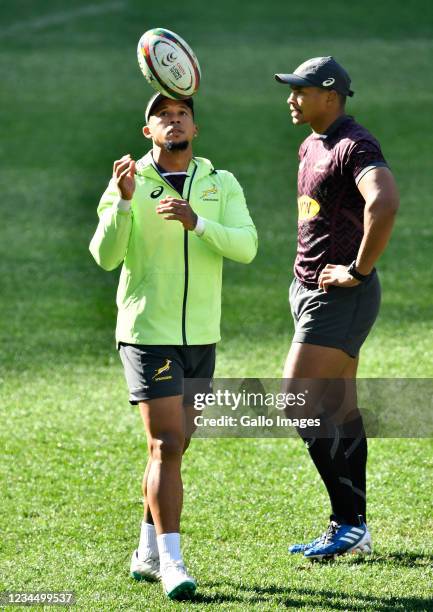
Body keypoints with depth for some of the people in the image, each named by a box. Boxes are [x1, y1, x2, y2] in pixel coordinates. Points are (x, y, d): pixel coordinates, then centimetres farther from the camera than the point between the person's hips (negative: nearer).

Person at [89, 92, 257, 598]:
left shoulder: (222, 185, 4)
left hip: (200, 336, 4)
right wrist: (123, 201, -29)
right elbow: (105, 256, -14)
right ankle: (171, 563, -12)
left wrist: (195, 221, -27)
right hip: (147, 333, -4)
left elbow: (246, 247, -11)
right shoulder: (128, 185, -3)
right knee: (166, 446, -13)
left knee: (173, 446, 13)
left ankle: (148, 552, 26)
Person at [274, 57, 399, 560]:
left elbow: (384, 203, -35)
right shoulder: (311, 147, 15)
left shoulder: (354, 146, -16)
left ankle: (349, 522, -9)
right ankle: (353, 526, 15)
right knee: (339, 410, 11)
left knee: (299, 401, -13)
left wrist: (358, 271, -26)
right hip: (308, 290, 10)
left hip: (339, 294, -10)